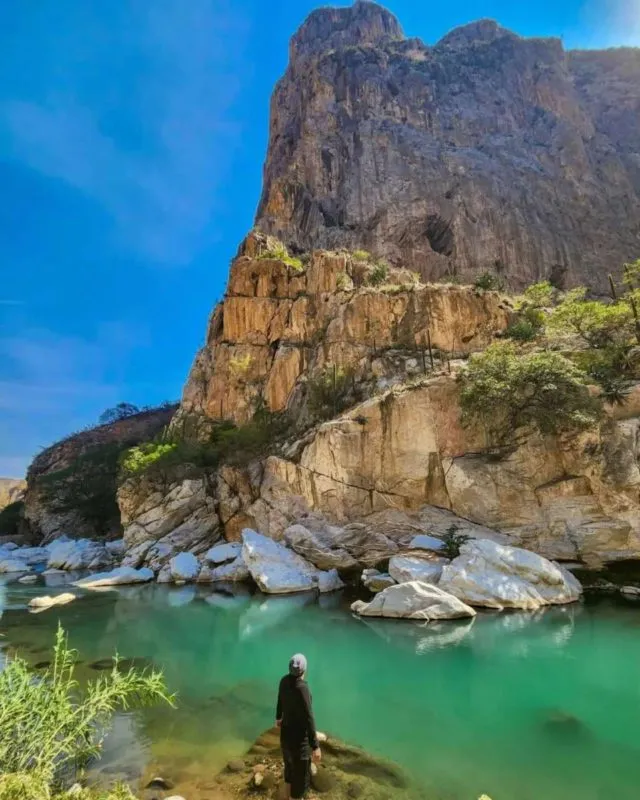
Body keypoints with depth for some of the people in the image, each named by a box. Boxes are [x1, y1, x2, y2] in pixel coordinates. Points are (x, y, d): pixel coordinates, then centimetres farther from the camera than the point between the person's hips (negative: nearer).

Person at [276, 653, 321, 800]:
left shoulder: (284, 681, -9)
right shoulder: (302, 688, -33)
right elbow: (308, 718, -30)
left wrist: (278, 717, 30)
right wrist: (315, 746, -24)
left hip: (286, 733, 8)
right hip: (299, 738, -8)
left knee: (290, 766, 31)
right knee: (300, 775, 12)